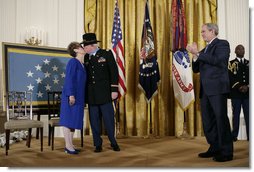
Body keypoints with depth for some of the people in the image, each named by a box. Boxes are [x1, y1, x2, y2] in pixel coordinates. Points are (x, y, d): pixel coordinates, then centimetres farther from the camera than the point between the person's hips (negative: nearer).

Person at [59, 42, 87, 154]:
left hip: (79, 97, 8)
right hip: (71, 97, -8)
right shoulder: (73, 61, -8)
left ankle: (70, 145, 19)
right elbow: (69, 79, -15)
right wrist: (71, 94, -20)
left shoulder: (82, 64, 15)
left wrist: (83, 99, 15)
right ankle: (68, 146, 4)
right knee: (68, 119, -2)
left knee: (74, 120, 11)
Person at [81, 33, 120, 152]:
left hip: (105, 93, -3)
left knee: (109, 119, 1)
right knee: (94, 120, 6)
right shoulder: (85, 58, 9)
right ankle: (98, 144, 18)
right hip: (91, 95, 4)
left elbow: (114, 72, -4)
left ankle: (113, 142, 19)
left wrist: (114, 90, -10)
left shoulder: (107, 54, -1)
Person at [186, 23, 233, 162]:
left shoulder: (222, 44, 0)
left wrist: (198, 53, -14)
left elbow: (218, 60, -18)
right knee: (207, 121, 11)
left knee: (221, 119, -6)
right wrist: (195, 55, 1)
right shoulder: (204, 50, 22)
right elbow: (196, 69, 17)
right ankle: (214, 148, 22)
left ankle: (226, 152, 2)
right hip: (205, 90, 8)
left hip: (217, 89, -8)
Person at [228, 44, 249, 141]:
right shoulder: (231, 63, 8)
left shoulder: (249, 63, 16)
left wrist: (247, 87, -9)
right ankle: (234, 135, 4)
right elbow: (230, 78, -3)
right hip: (236, 93, -2)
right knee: (236, 114, 1)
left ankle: (250, 135, 4)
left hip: (247, 93, 2)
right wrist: (239, 87, -14)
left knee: (248, 114, 0)